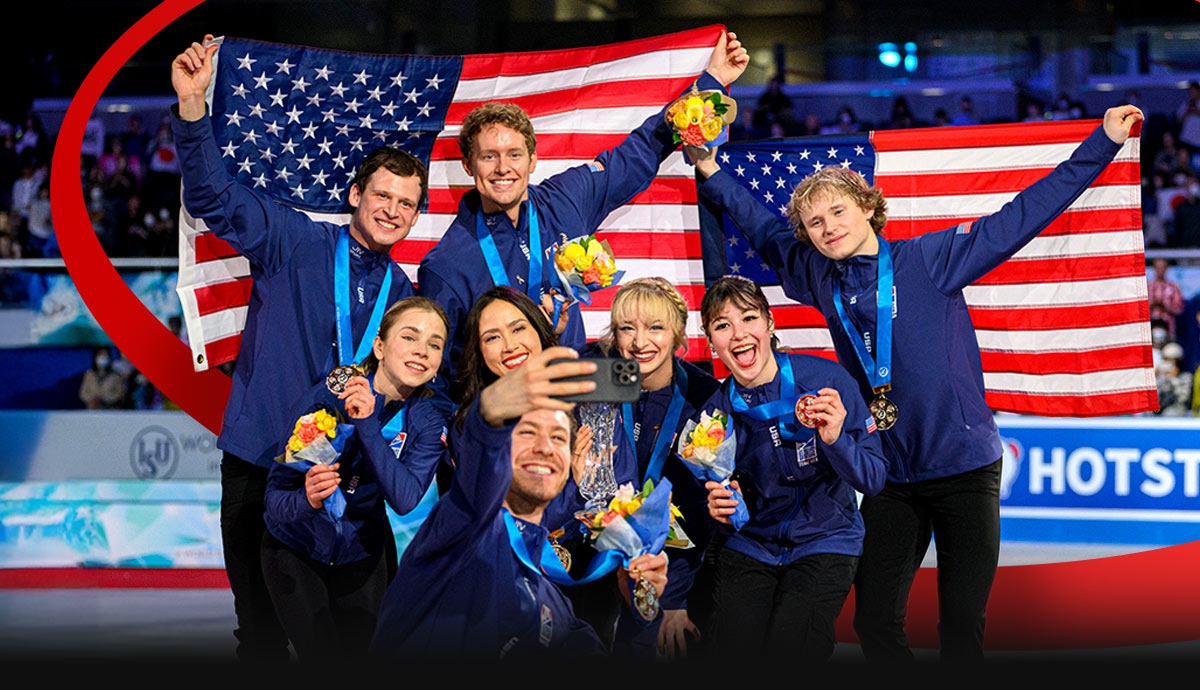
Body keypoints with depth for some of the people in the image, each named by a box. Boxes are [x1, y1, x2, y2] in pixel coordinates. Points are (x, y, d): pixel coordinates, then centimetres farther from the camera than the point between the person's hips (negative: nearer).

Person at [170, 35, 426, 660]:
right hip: (261, 461, -3)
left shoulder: (403, 291, 10)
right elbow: (214, 198, -15)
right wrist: (192, 108, -30)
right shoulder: (296, 243, -3)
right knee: (261, 623, 1)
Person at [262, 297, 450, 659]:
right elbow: (275, 493, -24)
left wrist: (368, 425, -38)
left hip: (363, 553, 3)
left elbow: (405, 499, -29)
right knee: (322, 659, -14)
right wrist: (306, 500, -46)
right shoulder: (329, 398, -23)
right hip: (296, 550, -3)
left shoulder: (429, 422, -13)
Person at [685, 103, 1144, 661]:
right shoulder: (820, 278, 5)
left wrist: (1104, 140, -5)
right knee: (875, 624, 3)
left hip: (964, 468, -4)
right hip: (890, 478, 4)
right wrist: (712, 174, 22)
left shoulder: (930, 259, -6)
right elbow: (765, 230, 23)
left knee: (963, 626, 0)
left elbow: (1023, 215, -4)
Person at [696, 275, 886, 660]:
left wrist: (835, 440, -29)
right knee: (736, 650, -15)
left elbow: (873, 480, -11)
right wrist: (718, 507, -14)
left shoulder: (826, 380, -13)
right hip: (750, 545, 3)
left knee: (788, 652, -21)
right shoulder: (714, 413, -4)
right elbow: (715, 499, 9)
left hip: (824, 538, -3)